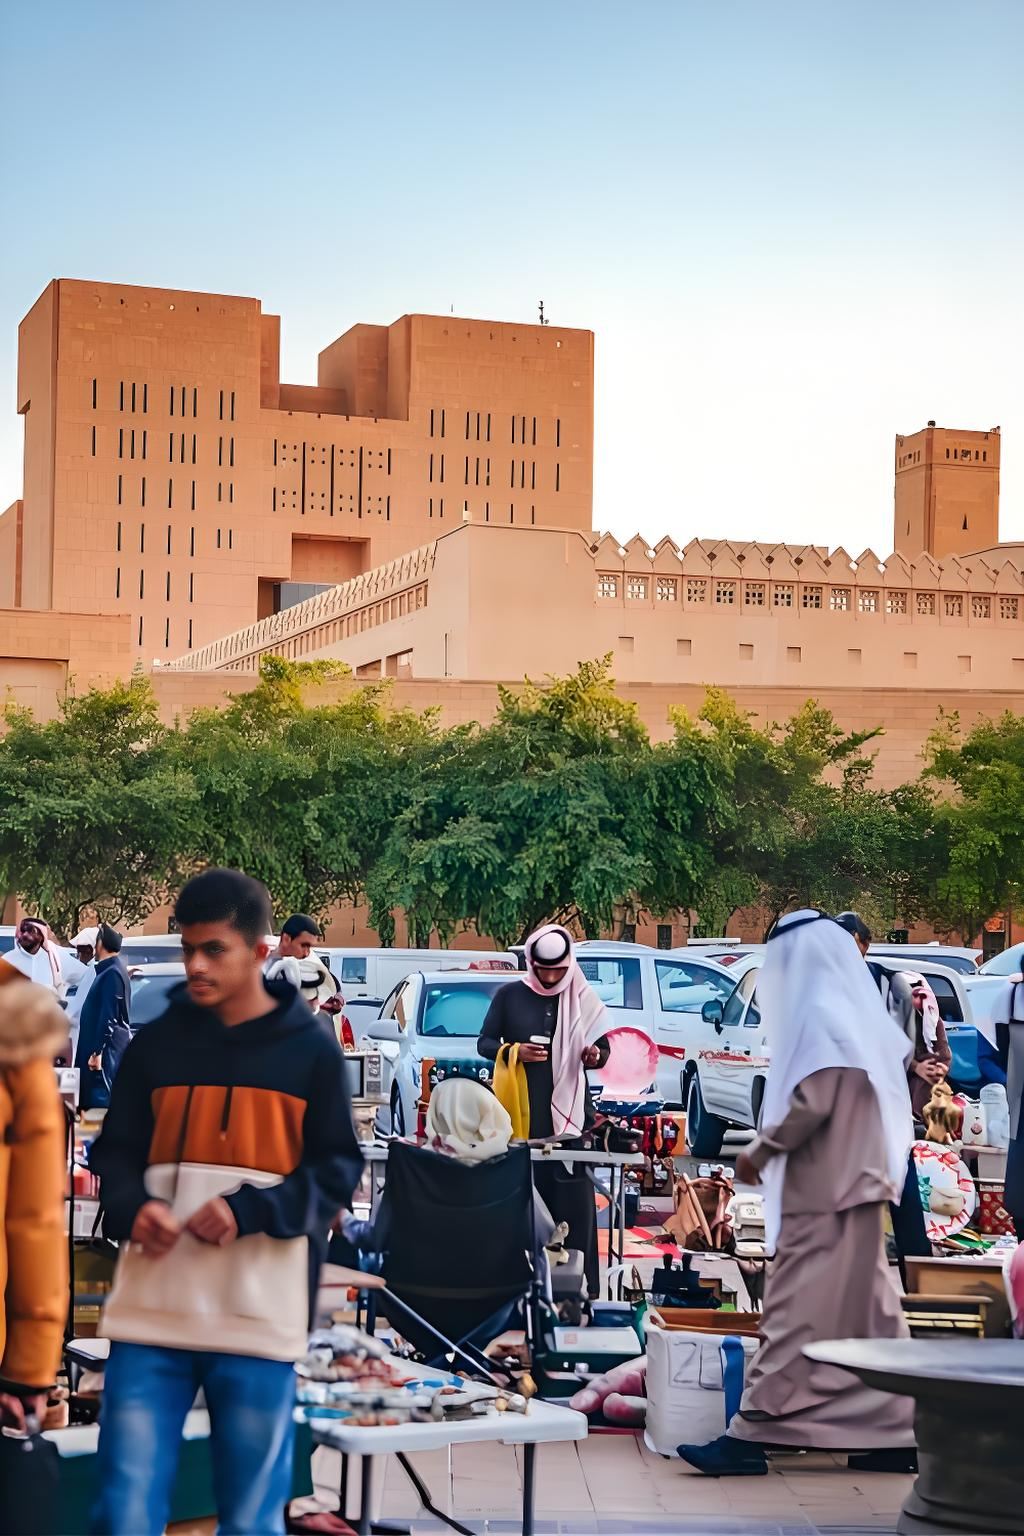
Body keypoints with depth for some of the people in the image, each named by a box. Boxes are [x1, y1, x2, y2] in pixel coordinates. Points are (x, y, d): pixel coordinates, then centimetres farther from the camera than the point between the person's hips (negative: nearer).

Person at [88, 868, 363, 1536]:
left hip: (260, 1318, -2)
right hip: (152, 1313, 2)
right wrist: (132, 1207, -12)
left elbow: (337, 1172, 1)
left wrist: (249, 1211, -16)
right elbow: (116, 1152, 11)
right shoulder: (158, 1041, 8)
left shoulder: (312, 1048, 2)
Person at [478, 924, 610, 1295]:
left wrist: (595, 1055, -10)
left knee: (575, 1202, -4)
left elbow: (603, 1048, 14)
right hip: (523, 1114, 0)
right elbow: (484, 1043, 7)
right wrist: (513, 1051, -13)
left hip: (571, 1112, 0)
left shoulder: (583, 998, 8)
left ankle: (582, 1290, -3)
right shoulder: (510, 996, 5)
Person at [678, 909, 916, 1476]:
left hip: (822, 1191, -9)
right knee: (865, 1311, 11)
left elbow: (812, 1103, -20)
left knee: (798, 1309, -9)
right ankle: (894, 1428, 13)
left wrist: (761, 1150, -9)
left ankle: (753, 1432, -8)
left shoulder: (818, 1015, -13)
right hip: (853, 1182, 9)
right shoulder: (856, 1014, 14)